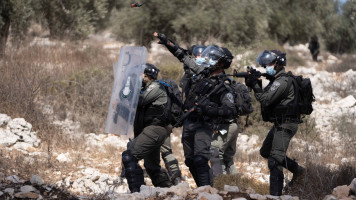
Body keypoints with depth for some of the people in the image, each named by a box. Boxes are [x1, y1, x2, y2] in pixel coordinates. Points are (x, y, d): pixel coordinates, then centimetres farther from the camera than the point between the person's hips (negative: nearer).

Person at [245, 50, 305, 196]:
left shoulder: (283, 81, -18)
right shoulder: (276, 79, 14)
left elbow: (266, 100, -23)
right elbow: (265, 98, 15)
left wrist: (255, 85, -12)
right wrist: (257, 84, 1)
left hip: (286, 125, -11)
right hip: (280, 124, 11)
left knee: (275, 159, -14)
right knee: (265, 152, 23)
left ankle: (275, 194, -16)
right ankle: (296, 169, 29)